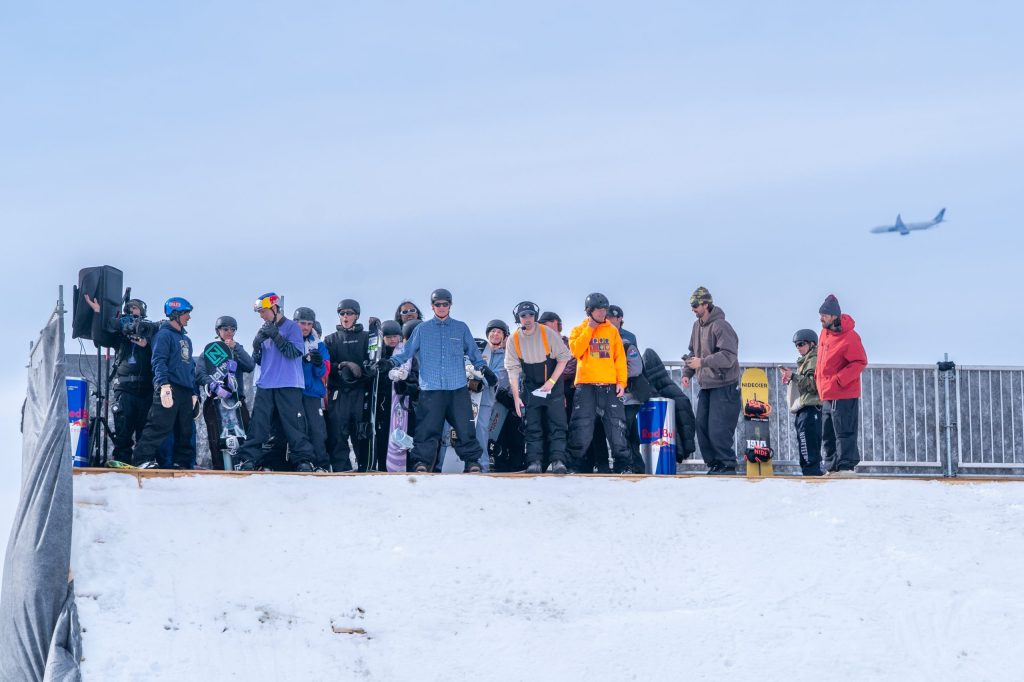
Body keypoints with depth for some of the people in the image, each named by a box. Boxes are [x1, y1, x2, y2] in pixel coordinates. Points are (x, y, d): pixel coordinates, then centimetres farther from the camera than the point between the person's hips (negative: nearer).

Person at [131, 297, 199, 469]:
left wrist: (195, 393, 23)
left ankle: (182, 461, 13)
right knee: (160, 426, -16)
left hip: (186, 391, 8)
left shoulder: (186, 339, 25)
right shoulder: (164, 334, -3)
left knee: (185, 431, 7)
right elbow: (159, 361, -15)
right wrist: (164, 385, -27)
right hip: (169, 388, -8)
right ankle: (142, 458, -16)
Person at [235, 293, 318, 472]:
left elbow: (294, 351, -13)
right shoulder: (264, 331, 18)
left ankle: (304, 460, -5)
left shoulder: (292, 327, 1)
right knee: (257, 424, -1)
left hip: (289, 387, -5)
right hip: (265, 386, 5)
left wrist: (275, 336, -15)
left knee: (294, 425, -7)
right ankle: (249, 458, -1)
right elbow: (258, 361, 17)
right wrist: (257, 345, -2)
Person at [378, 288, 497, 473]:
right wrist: (391, 362, -8)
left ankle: (472, 460, 6)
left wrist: (484, 368, 5)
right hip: (430, 388, -1)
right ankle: (422, 461, 1)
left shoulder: (461, 328, 13)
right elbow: (407, 351, 7)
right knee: (428, 427, -5)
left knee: (464, 425, -3)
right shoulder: (422, 329, 10)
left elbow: (473, 352, 18)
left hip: (458, 388, 1)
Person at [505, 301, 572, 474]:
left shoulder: (548, 333, -13)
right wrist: (516, 397, -8)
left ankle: (557, 460, -10)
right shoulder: (513, 340, -5)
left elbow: (563, 358, -9)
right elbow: (513, 369, -3)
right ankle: (534, 462, 0)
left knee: (557, 425, -9)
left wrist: (551, 382, -16)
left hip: (553, 385, -2)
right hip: (530, 387, 2)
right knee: (532, 427, -1)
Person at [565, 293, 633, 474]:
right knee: (581, 430, -5)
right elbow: (576, 351, -10)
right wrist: (589, 329, -7)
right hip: (586, 386, -2)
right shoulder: (579, 330, 8)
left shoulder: (612, 331, 13)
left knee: (617, 428, -1)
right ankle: (573, 465, 5)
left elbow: (620, 358, 9)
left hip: (610, 386, 2)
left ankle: (624, 465, 6)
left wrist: (621, 382, -2)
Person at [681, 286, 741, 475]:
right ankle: (713, 464, 18)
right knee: (702, 426, 8)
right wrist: (687, 373, 7)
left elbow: (729, 357, -22)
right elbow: (693, 352, 22)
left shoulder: (721, 326, -16)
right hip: (705, 386, 9)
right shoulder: (697, 325, 12)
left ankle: (728, 465, 1)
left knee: (718, 430, -10)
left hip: (723, 387, -9)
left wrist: (702, 362, -26)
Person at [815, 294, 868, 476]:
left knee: (844, 433, -7)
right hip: (826, 395, 9)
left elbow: (860, 362, -16)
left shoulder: (849, 338, -16)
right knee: (828, 435, 12)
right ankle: (832, 467, 18)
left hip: (844, 396, -9)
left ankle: (846, 466, -5)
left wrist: (839, 379, -21)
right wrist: (817, 377, 15)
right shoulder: (825, 332, 9)